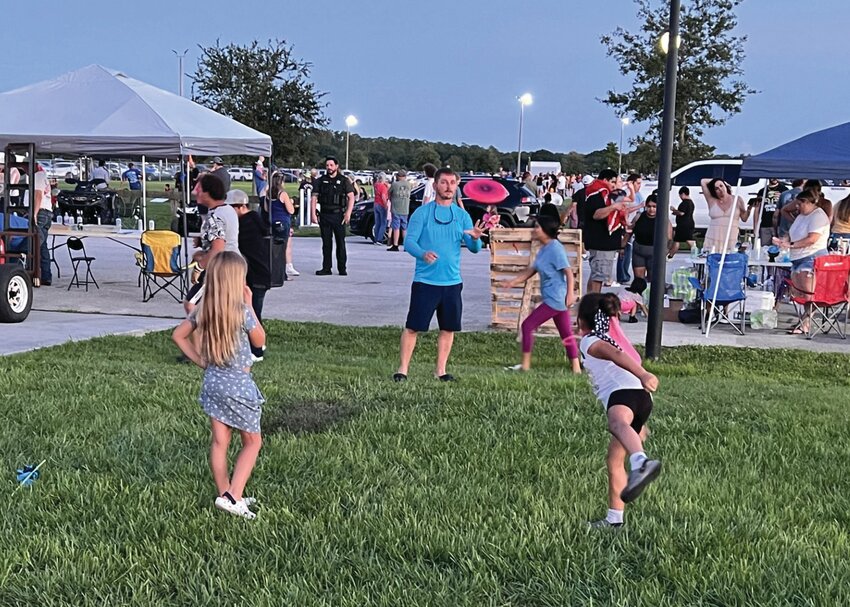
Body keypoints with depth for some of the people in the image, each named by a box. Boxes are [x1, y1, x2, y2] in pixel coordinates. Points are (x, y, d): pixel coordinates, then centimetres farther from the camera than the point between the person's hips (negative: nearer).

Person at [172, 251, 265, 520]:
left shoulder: (204, 310, -1)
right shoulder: (242, 311, -19)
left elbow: (178, 335, 9)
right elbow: (260, 341, -3)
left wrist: (199, 360, 10)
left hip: (212, 380, 6)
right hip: (238, 383, -6)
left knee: (219, 442, 12)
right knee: (252, 442, 8)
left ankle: (225, 495, 20)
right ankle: (233, 497, -3)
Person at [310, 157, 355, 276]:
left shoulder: (344, 180, 3)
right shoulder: (320, 181, 9)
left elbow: (351, 197, -1)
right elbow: (314, 197, 7)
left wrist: (348, 213, -13)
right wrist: (313, 213, -4)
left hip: (339, 215, -2)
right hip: (324, 215, 2)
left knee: (340, 242, -1)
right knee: (326, 243, 6)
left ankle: (342, 269, 5)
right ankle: (326, 268, 11)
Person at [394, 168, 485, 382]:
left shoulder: (462, 215, 8)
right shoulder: (422, 212, -2)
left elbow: (474, 248, 2)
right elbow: (409, 242, -8)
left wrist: (475, 238, -22)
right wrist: (422, 254, -30)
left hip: (452, 282, 4)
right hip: (425, 281, -3)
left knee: (448, 328, 8)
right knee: (413, 327, -3)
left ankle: (440, 370, 19)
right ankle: (402, 369, 6)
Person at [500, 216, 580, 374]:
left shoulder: (555, 248, -15)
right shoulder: (544, 249, 14)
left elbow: (569, 272, -19)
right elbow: (531, 271, 16)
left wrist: (570, 294, -28)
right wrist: (513, 282, 5)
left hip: (554, 299, -10)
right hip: (557, 299, 10)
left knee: (528, 325, -4)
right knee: (566, 335, 11)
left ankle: (525, 365, 2)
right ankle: (576, 367, 14)